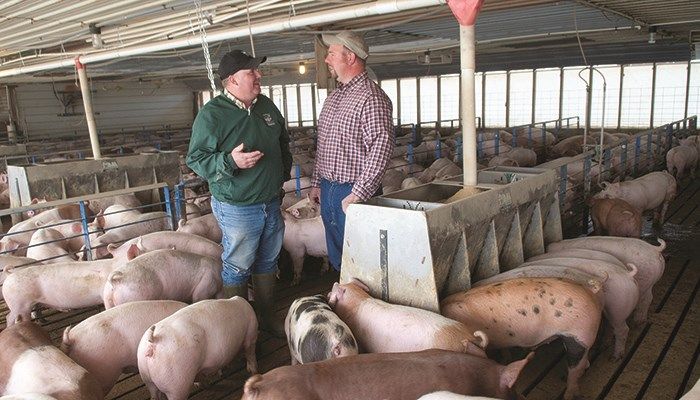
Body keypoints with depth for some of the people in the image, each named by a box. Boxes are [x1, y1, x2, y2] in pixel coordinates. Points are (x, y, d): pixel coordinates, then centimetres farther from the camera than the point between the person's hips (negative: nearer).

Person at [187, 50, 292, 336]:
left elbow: (283, 141, 22)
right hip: (237, 208, -7)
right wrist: (230, 161, -29)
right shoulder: (211, 114, -15)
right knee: (237, 269, 6)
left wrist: (284, 172, 17)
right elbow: (195, 159, -15)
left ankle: (267, 316, 36)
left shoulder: (266, 106, 7)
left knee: (268, 262, 19)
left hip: (271, 202, 7)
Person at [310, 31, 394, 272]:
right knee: (337, 260, 18)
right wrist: (317, 183, 17)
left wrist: (358, 194, -24)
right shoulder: (333, 97, 15)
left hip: (354, 192, -8)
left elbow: (381, 148, -23)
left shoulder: (371, 98, -15)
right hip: (327, 191, 9)